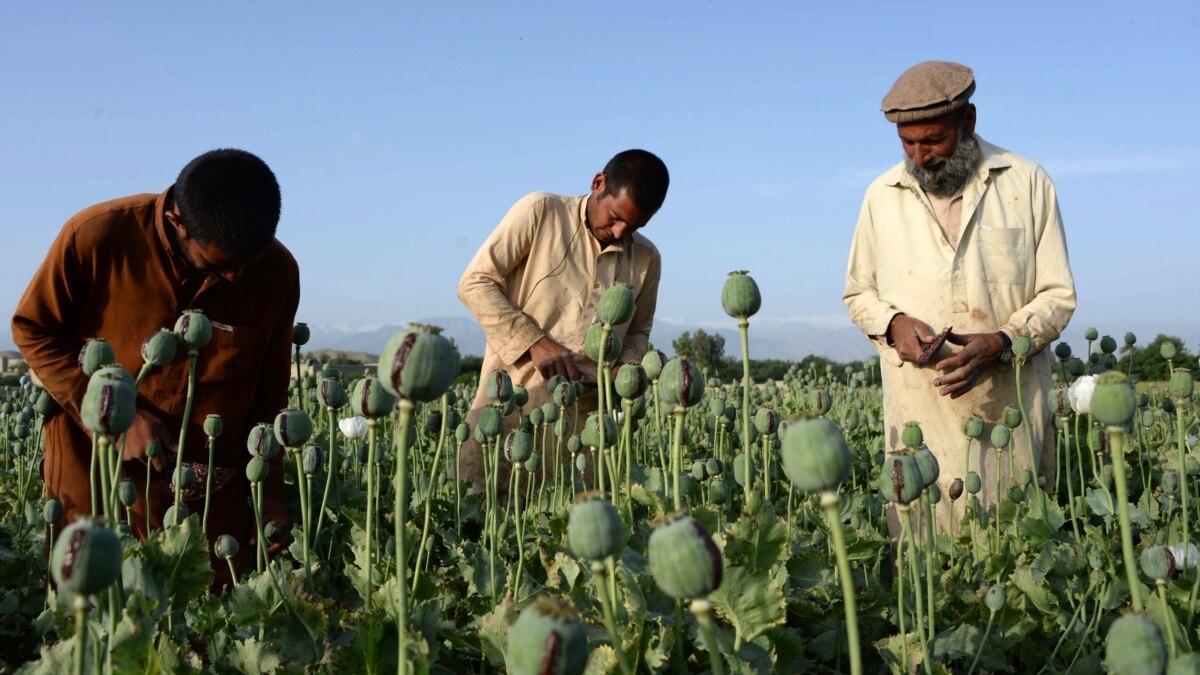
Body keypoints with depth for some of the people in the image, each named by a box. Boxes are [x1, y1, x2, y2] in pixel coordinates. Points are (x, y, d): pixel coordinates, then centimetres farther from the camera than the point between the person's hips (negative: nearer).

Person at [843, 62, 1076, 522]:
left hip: (1010, 411, -1)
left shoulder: (1028, 183, 3)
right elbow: (858, 295, 17)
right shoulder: (881, 196, 9)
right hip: (920, 414, 1)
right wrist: (893, 323, -5)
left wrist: (1001, 342, -14)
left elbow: (1058, 295, 4)